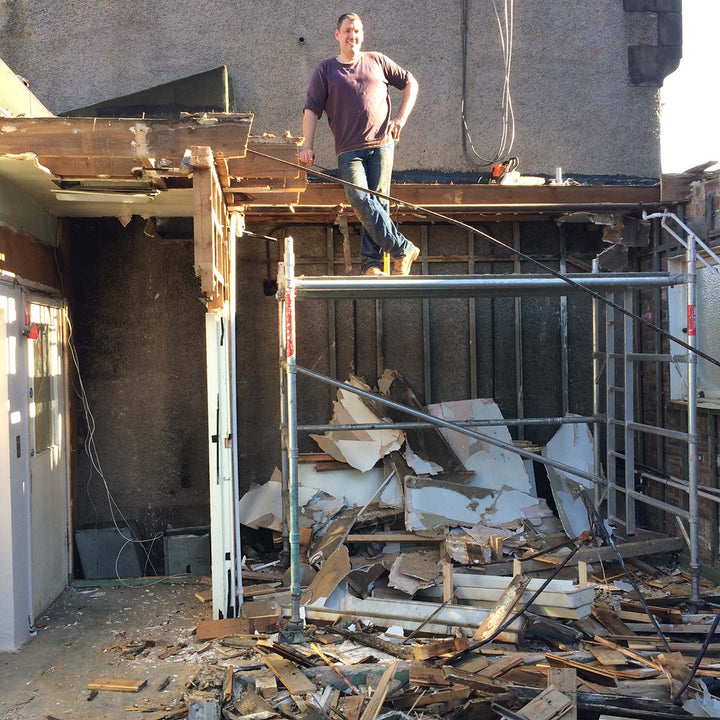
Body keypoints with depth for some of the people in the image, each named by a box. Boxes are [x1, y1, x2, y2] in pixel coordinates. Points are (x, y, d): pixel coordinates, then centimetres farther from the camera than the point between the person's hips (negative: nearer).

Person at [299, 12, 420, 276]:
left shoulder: (377, 61, 16)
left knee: (378, 200, -7)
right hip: (349, 150, -1)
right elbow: (312, 108, 5)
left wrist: (401, 117, 11)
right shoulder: (325, 70, 12)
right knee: (359, 198, -20)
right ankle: (403, 249, -14)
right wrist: (307, 144, -8)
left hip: (381, 144, 1)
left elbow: (410, 83, 24)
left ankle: (371, 263, -4)